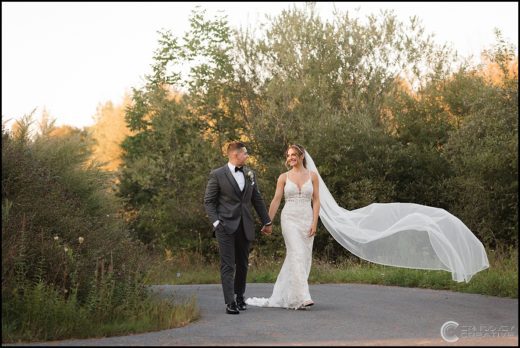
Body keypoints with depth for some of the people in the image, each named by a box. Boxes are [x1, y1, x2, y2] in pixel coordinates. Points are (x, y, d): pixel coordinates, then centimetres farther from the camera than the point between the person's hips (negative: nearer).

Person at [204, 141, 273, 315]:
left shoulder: (249, 174, 12)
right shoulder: (217, 175, -3)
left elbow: (257, 199, 18)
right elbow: (208, 201, -2)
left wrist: (267, 221, 18)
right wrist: (216, 222, -12)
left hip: (245, 227, 5)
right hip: (226, 227, -5)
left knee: (242, 265, 12)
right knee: (228, 265, -8)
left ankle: (240, 297, 26)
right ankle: (230, 303, -10)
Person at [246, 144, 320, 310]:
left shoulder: (312, 176, 6)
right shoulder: (284, 177, 4)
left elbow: (316, 201, 3)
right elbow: (276, 201, 3)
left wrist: (314, 223, -7)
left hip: (306, 220, 2)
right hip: (290, 219, -2)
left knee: (304, 258, 4)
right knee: (297, 256, -14)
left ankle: (283, 295, 16)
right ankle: (301, 298, -18)